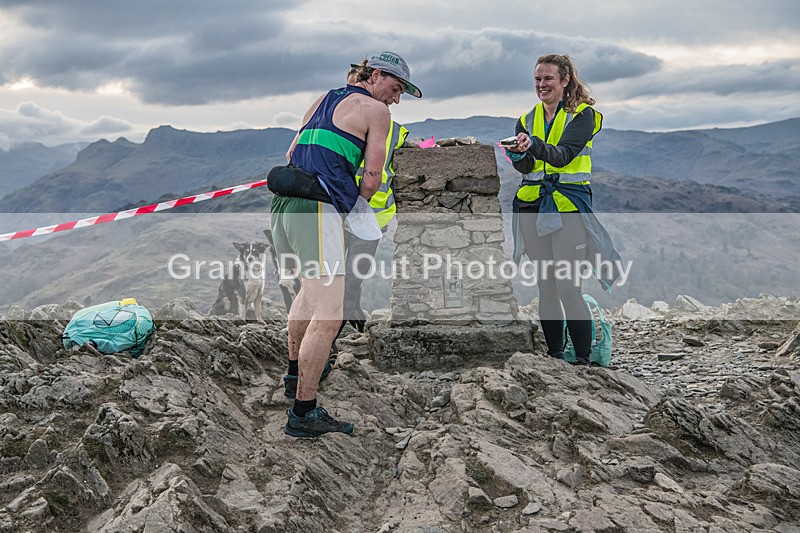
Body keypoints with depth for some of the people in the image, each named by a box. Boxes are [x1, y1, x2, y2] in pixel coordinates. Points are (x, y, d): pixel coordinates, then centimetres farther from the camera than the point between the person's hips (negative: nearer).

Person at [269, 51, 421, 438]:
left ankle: (296, 367, 43)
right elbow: (371, 182, -2)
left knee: (311, 289, 29)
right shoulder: (376, 110, 3)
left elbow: (291, 155, 24)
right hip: (318, 209, -9)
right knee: (329, 312, -10)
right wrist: (356, 198, 17)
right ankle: (303, 413, -10)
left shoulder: (324, 99, 24)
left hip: (282, 204, 9)